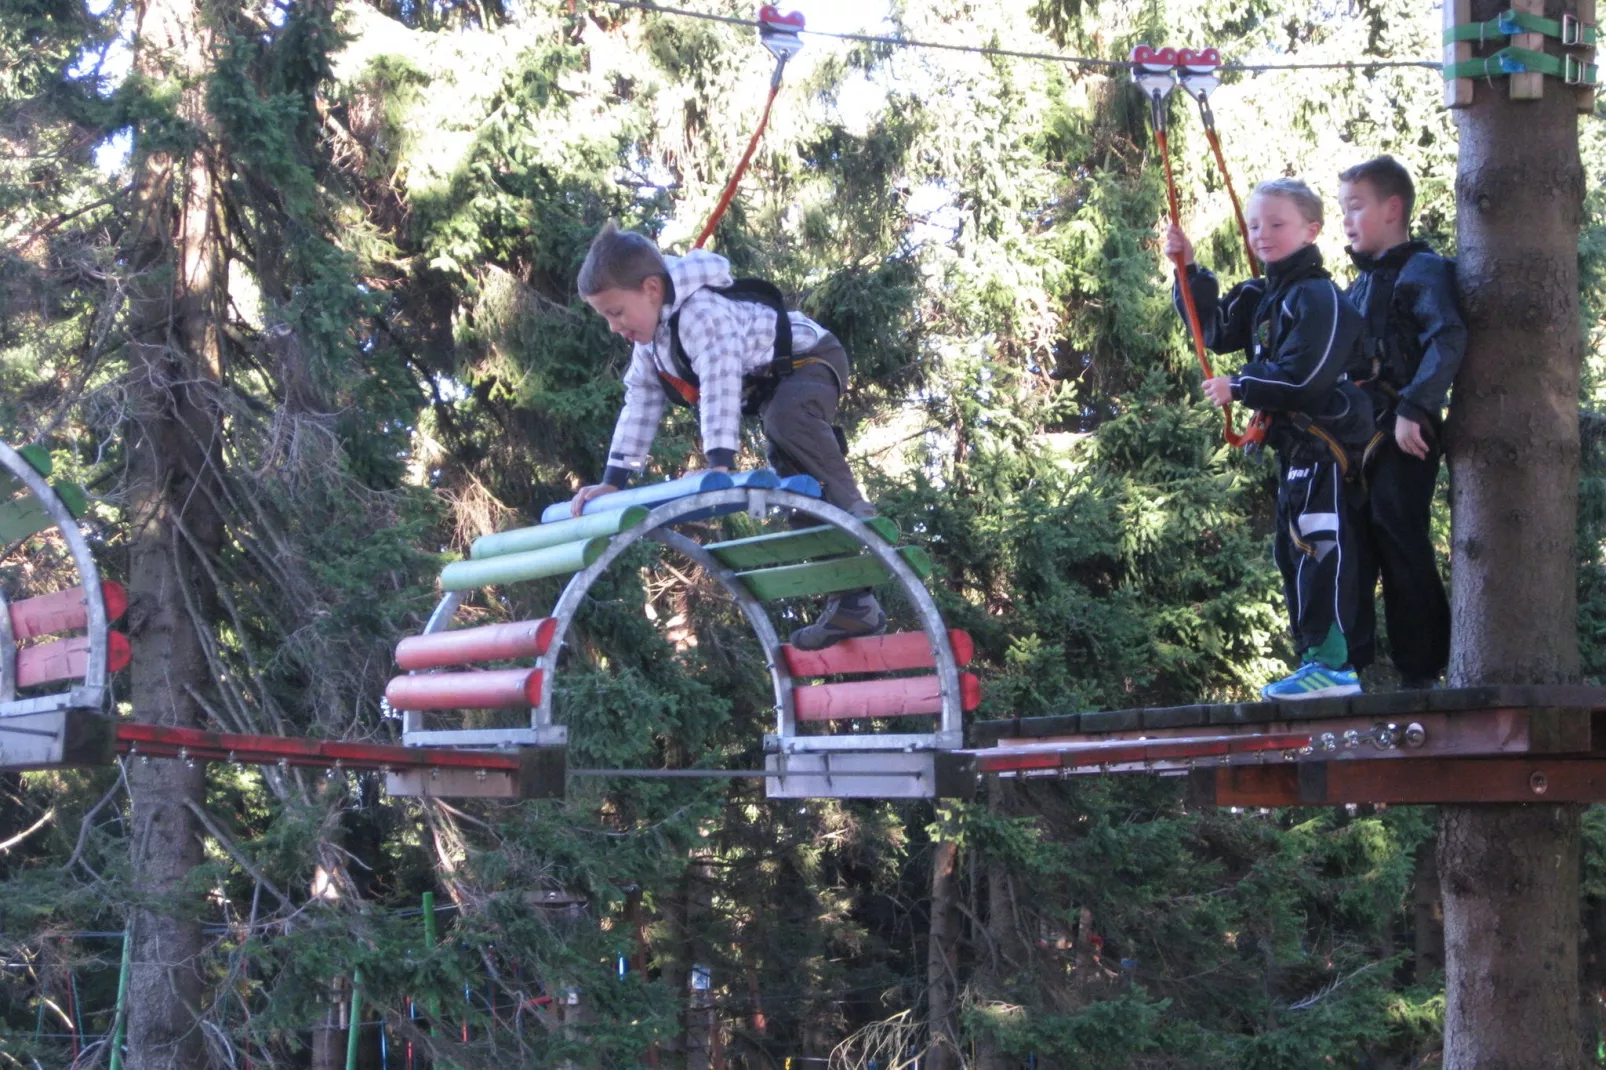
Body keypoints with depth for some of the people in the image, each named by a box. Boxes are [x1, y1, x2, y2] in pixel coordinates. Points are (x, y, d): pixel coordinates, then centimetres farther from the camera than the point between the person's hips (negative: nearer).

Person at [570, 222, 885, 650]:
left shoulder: (702, 312, -32)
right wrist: (613, 480, 1)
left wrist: (720, 462, -52)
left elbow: (721, 384, -43)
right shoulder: (650, 338, 1)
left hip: (811, 360, -10)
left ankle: (859, 528, -42)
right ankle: (851, 603, -3)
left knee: (787, 418, -40)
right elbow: (640, 403, 5)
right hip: (769, 387, 10)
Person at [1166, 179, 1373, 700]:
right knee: (1293, 555, 12)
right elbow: (1216, 329, 20)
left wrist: (1238, 387, -11)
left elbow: (1305, 377, -23)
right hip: (1293, 447, 11)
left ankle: (1332, 663, -15)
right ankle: (1315, 659, 18)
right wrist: (1190, 271, 8)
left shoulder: (1319, 297, -15)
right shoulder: (1261, 297, 15)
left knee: (1321, 550, -14)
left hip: (1326, 446, -10)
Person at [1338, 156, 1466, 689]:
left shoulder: (1423, 270, -7)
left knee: (1403, 550, -5)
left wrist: (1413, 409, -27)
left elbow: (1448, 340, -22)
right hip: (1359, 439, 8)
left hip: (1403, 440, -8)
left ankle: (1423, 675, 2)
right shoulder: (1361, 284, 19)